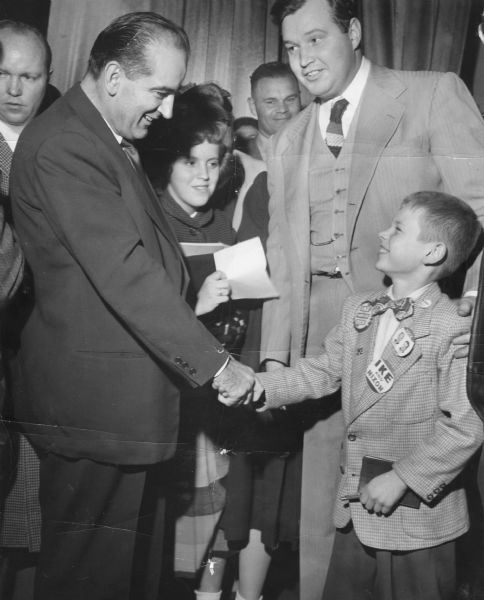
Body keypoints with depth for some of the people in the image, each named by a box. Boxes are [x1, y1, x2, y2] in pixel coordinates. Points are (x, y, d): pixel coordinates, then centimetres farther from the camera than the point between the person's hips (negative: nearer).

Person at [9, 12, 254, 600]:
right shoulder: (63, 146, -19)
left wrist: (191, 283, 4)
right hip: (93, 398, -10)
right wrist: (216, 363, -22)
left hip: (129, 394, 10)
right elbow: (124, 274, -25)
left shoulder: (110, 138, 14)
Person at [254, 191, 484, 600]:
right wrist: (258, 387, -4)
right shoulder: (358, 310, 5)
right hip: (357, 508, 7)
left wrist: (402, 479, -20)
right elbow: (324, 371, 8)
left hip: (417, 512, -6)